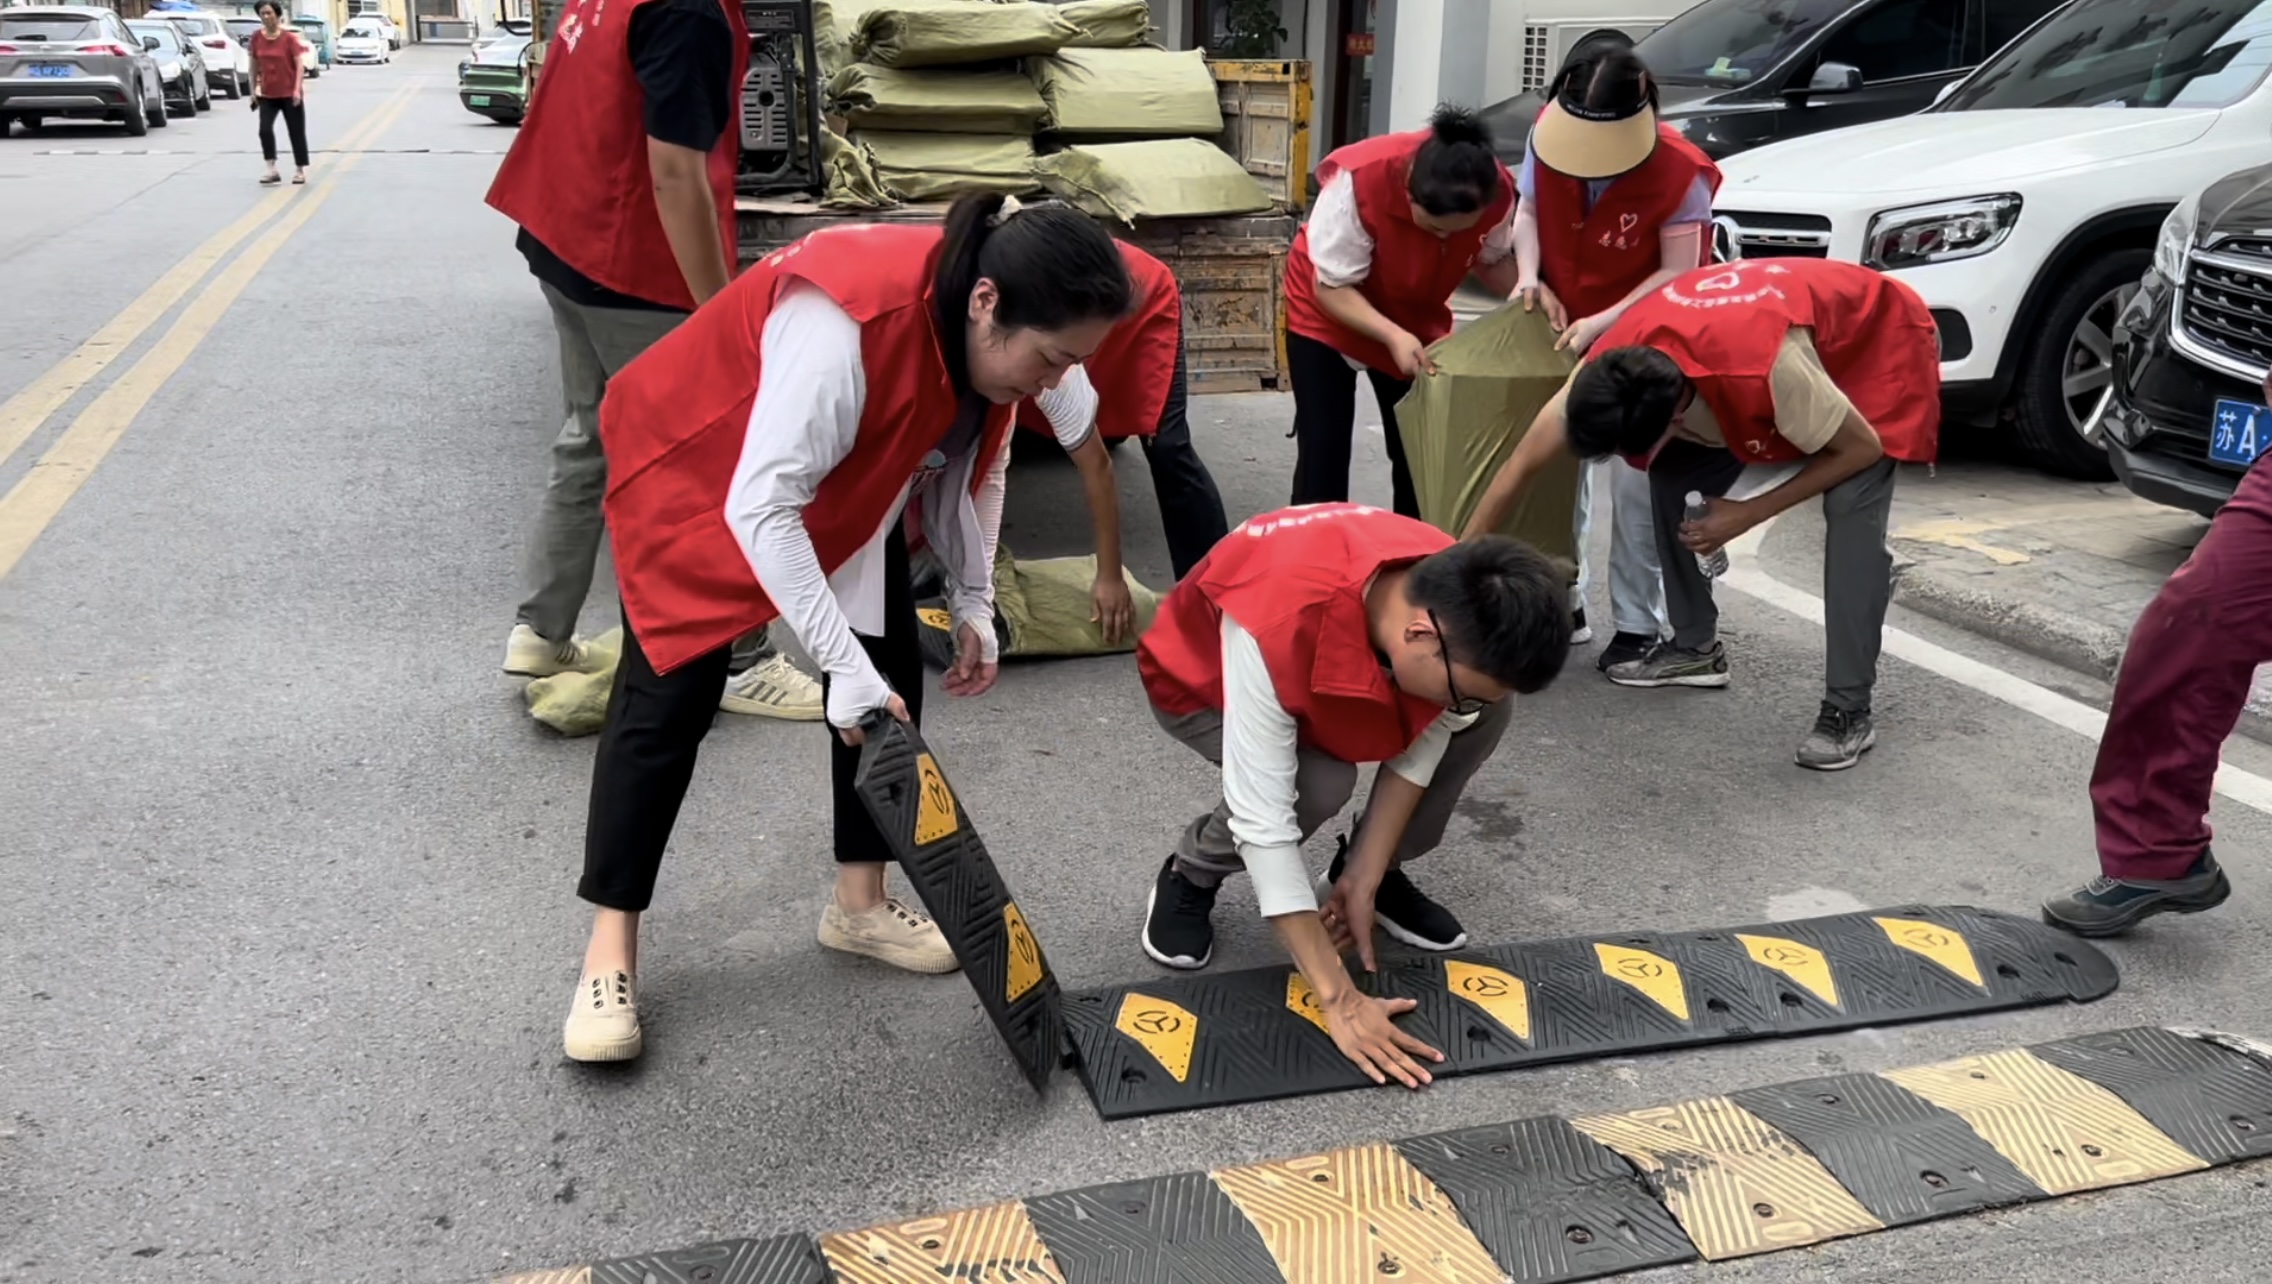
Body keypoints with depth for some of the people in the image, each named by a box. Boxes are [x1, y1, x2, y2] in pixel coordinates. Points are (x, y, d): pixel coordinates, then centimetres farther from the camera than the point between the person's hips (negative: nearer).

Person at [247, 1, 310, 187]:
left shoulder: (289, 37, -9)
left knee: (296, 133, 6)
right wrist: (253, 89, 7)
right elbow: (254, 65, 9)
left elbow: (299, 65, -10)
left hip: (289, 94, -3)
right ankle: (271, 169, -5)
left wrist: (297, 89, -20)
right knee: (265, 130, -11)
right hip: (267, 94, 3)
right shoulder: (256, 38, 1)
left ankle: (300, 170, 19)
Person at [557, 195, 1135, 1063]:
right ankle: (610, 953, 4)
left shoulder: (991, 335, -17)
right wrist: (843, 665, -41)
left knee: (891, 678, 2)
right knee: (671, 697, -7)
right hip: (695, 468, -7)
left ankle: (859, 903, 17)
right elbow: (761, 509, -41)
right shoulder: (849, 322, -42)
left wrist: (974, 604, -6)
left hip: (844, 485, 7)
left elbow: (970, 465, 1)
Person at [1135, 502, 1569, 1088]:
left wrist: (1363, 879, -16)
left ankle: (1384, 870, 7)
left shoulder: (1456, 599, -28)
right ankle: (1190, 876, -1)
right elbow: (1264, 821, -42)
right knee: (1320, 782, -32)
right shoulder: (1276, 628, -45)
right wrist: (1339, 1000, -38)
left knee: (1486, 713, -16)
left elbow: (1423, 740, -13)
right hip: (1201, 680, -5)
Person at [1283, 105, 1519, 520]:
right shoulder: (1360, 179, -36)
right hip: (1328, 314, -4)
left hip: (1417, 321, 4)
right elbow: (1332, 286, -27)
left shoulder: (1497, 191, -24)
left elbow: (1492, 259, -5)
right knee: (1323, 449, -7)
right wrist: (1392, 336, -40)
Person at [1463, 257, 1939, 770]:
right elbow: (1522, 464, -16)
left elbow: (1863, 448, -26)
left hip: (1882, 338, -6)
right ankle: (1695, 648, 11)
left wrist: (1748, 514, -23)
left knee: (1852, 509, -24)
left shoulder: (1769, 366, -44)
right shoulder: (1611, 364, -28)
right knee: (1674, 478, -5)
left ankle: (1849, 711, -17)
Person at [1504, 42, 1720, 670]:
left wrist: (1601, 324, -27)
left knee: (1635, 479, -7)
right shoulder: (1545, 136, -13)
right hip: (1562, 331, 5)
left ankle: (1638, 623, 3)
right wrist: (1529, 277, -17)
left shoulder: (1678, 171, -26)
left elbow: (1679, 274, -20)